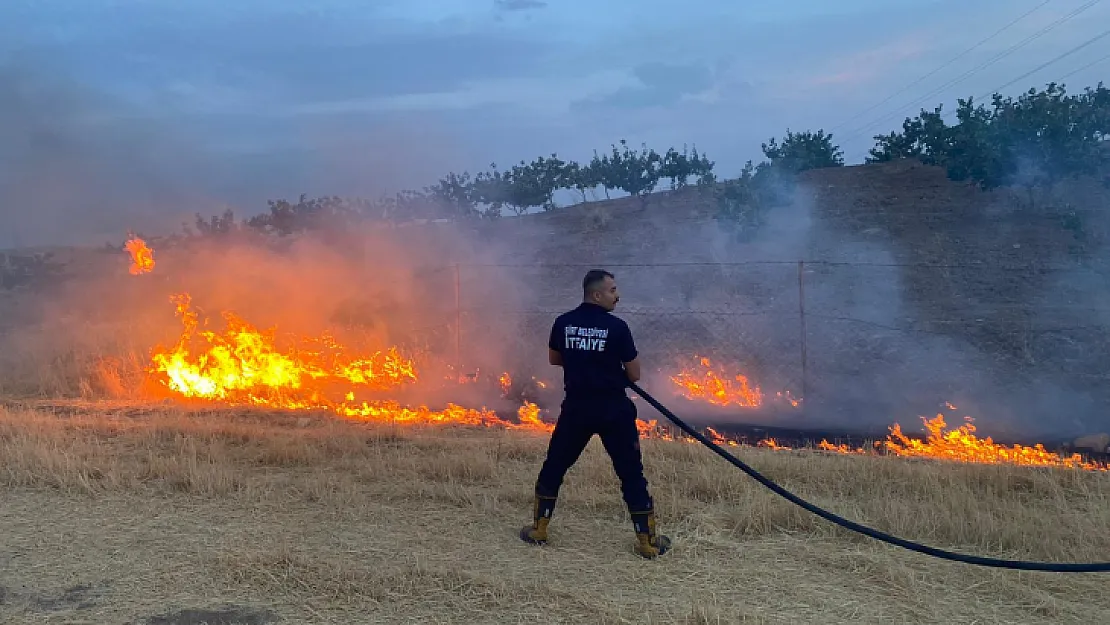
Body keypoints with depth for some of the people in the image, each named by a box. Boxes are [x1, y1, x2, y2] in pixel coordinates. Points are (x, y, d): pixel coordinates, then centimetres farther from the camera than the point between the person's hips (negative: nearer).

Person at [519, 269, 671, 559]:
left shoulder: (563, 323, 0)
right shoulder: (616, 326, -11)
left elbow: (554, 359, 17)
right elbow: (634, 375, -6)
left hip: (576, 407, 3)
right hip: (613, 408, -3)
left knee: (554, 467, 18)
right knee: (631, 474, 7)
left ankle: (538, 530, 25)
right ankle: (648, 542, 13)